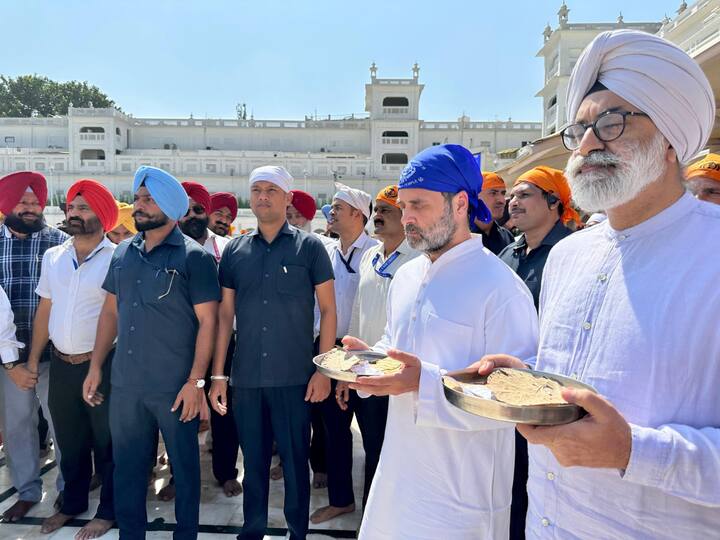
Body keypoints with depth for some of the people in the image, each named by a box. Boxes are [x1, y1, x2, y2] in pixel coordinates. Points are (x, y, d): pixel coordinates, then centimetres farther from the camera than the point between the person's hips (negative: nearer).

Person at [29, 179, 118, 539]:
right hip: (60, 364, 6)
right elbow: (45, 309, 11)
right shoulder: (52, 257, 6)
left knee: (106, 442, 10)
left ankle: (107, 511, 27)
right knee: (69, 441, 20)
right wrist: (34, 357, 11)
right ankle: (72, 503, 40)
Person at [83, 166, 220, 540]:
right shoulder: (123, 253, 8)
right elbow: (111, 311, 14)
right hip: (125, 384, 5)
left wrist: (196, 382, -15)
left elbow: (207, 321, -11)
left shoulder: (193, 257, -9)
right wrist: (96, 366, 9)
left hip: (176, 387, -5)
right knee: (126, 466, 17)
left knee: (184, 464, 12)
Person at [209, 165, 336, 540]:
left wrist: (322, 370, -8)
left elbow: (328, 311, -2)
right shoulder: (234, 250, 6)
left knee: (295, 461, 10)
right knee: (253, 460, 16)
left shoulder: (309, 247, -3)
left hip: (294, 377, -2)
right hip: (245, 378, 3)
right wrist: (218, 375, 5)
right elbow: (225, 315, 8)